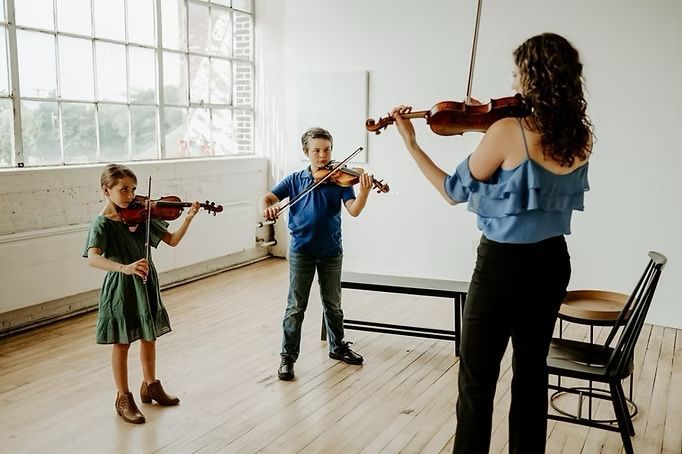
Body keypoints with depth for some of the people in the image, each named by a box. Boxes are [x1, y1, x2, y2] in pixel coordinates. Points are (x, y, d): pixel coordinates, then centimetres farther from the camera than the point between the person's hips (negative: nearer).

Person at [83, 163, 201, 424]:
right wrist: (124, 268, -47)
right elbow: (93, 258, -31)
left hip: (146, 284, 6)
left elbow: (172, 241, 0)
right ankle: (124, 399, 21)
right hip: (121, 288, -5)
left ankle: (150, 386, 37)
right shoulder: (102, 223, -15)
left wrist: (188, 218, -14)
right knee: (122, 343, 7)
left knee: (149, 337, 18)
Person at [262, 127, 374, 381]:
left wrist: (364, 191, -34)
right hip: (301, 251, -1)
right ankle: (288, 356, 14)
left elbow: (354, 210, -15)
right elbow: (267, 197, -4)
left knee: (333, 304, 16)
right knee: (296, 306, 3)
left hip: (331, 251, 1)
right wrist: (267, 208, -28)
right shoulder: (295, 180, 1)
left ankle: (338, 347, 34)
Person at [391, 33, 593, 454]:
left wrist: (411, 143, -1)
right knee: (532, 374, 20)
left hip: (504, 265, -6)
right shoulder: (579, 138, 0)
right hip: (552, 264, 7)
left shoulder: (507, 130, -20)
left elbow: (456, 190, -8)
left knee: (477, 382, 8)